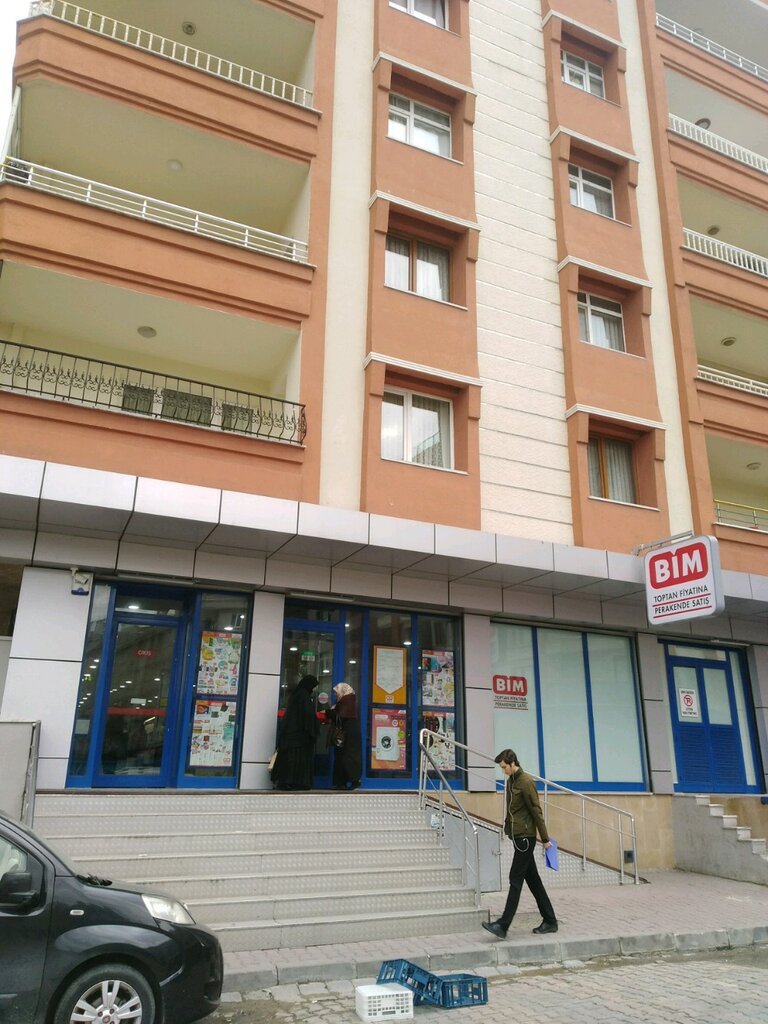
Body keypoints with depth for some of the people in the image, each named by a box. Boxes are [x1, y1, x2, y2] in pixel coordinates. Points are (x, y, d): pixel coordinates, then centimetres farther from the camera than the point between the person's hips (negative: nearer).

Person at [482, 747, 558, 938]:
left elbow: (536, 811, -14)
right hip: (518, 836, 9)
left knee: (515, 880, -7)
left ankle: (503, 925, -6)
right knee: (532, 879, 13)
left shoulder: (526, 782, -16)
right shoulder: (510, 781, 12)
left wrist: (545, 839, -11)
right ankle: (549, 921, 21)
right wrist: (508, 829, 15)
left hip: (525, 837, -9)